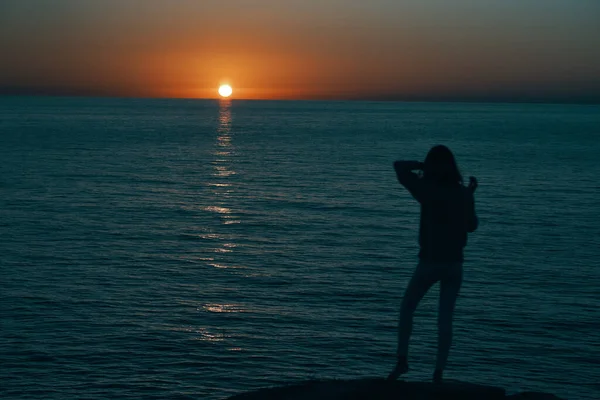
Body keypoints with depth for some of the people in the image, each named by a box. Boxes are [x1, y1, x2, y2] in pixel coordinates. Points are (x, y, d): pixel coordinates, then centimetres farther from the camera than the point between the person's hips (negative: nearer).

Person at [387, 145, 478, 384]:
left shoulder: (428, 190, -12)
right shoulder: (463, 193, -2)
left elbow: (399, 166, -2)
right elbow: (472, 226, 13)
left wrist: (423, 166, 10)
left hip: (429, 263, -3)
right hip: (454, 264, 3)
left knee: (406, 309, 15)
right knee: (445, 319, 8)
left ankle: (402, 360, 5)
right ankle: (439, 373, 5)